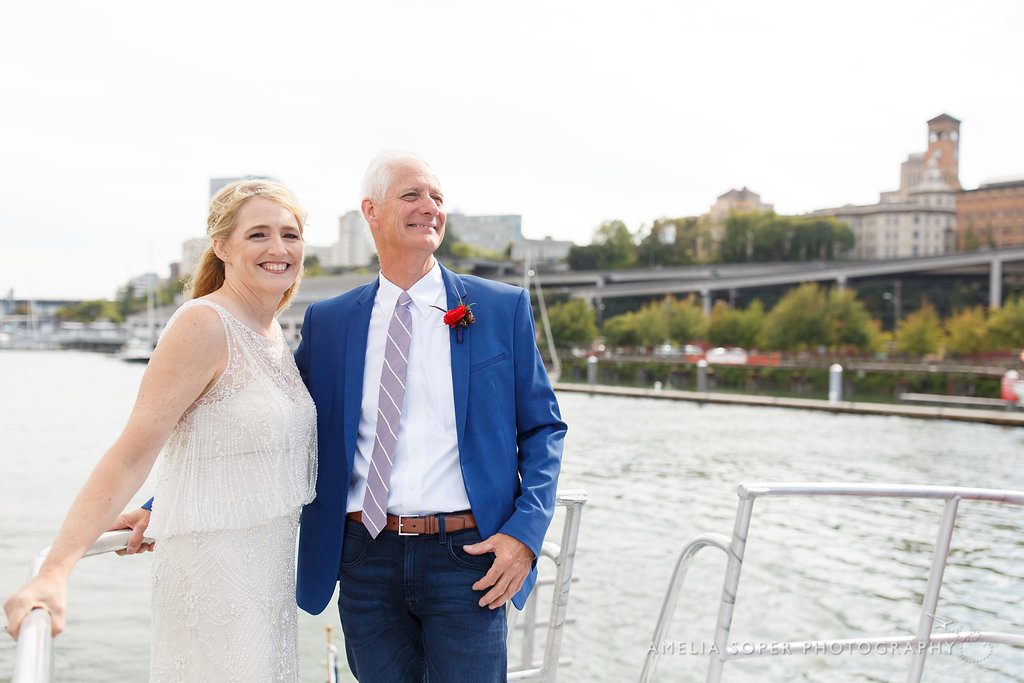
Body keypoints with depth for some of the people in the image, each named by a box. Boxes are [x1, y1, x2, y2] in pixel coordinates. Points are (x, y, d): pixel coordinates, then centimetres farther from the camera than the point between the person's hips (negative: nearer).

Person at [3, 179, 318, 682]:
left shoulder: (272, 331, 8)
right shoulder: (203, 324, -16)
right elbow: (131, 453, -21)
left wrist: (160, 511, 10)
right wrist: (54, 571, -27)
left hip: (270, 561, 8)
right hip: (214, 565, -8)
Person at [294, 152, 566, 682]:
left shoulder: (503, 308, 2)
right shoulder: (328, 322, 6)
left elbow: (543, 428, 4)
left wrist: (525, 533, -9)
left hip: (468, 558, -1)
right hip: (366, 560, 2)